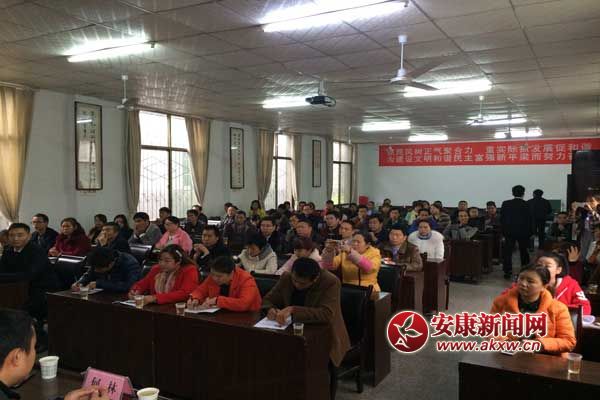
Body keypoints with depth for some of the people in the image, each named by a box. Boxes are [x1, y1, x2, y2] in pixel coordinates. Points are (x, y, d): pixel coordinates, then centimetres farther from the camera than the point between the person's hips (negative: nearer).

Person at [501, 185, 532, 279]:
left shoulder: (505, 204, -5)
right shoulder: (527, 205, -8)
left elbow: (501, 218, -3)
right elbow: (529, 220, -6)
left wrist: (503, 230, 6)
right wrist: (529, 233, 5)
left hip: (509, 231, 0)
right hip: (523, 232, 0)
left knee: (507, 252, 3)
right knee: (524, 251, 15)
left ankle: (507, 272, -2)